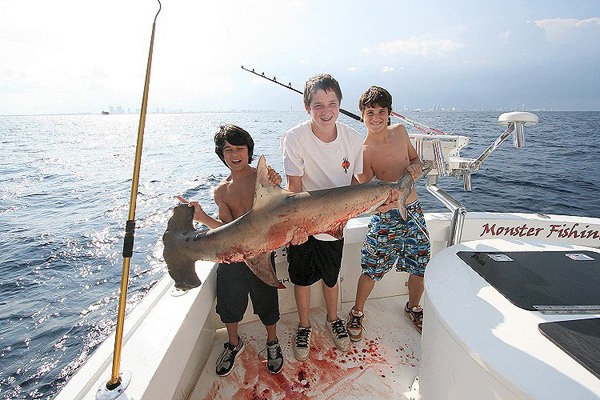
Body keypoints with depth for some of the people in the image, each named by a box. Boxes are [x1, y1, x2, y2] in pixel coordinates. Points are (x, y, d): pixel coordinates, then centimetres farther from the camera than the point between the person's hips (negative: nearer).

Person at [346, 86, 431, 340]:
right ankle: (357, 312, 31)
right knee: (371, 271, 4)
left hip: (414, 213, 5)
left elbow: (415, 159, 17)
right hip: (385, 218, -5)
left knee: (420, 268, 16)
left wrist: (415, 167, -6)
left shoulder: (400, 131, 1)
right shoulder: (362, 151, -16)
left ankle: (413, 307, 45)